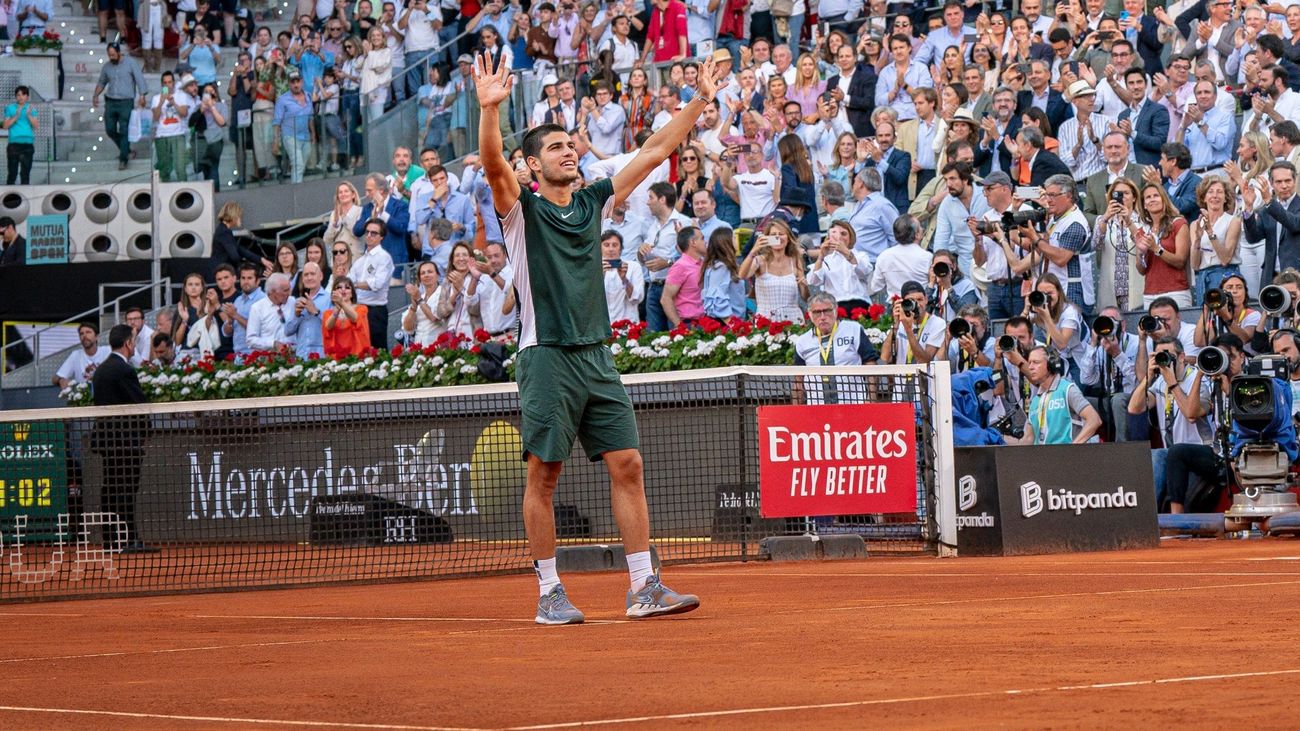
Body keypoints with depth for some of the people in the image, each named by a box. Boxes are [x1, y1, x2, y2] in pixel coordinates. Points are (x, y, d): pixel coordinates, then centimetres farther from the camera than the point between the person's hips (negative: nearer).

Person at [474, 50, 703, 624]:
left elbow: (654, 152, 17)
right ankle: (549, 593, 5)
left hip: (597, 356, 5)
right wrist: (489, 109, -35)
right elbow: (493, 164, -20)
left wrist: (699, 102, 14)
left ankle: (643, 587, 3)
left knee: (627, 465, 1)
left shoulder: (593, 202, 15)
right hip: (547, 357, -5)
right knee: (544, 476, -1)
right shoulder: (522, 210, 0)